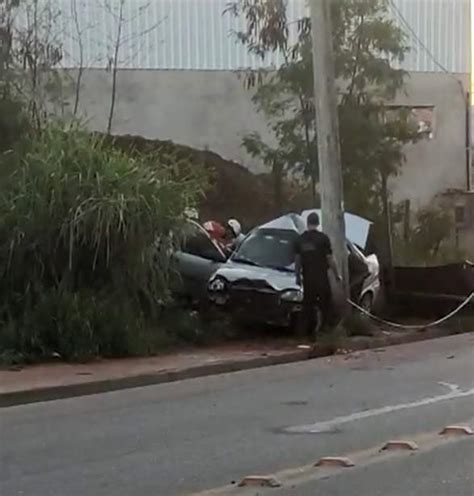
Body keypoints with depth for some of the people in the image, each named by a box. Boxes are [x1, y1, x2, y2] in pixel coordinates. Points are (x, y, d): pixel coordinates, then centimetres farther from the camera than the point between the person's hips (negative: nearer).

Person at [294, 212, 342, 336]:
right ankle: (324, 327, 1)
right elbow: (330, 259, -8)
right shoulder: (323, 238, -8)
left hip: (307, 278, 3)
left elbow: (297, 259, 5)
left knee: (308, 304, 9)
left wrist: (298, 276, 15)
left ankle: (309, 330, 10)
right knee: (325, 303, 6)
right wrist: (337, 274, 3)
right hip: (321, 277, -3)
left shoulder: (300, 239, 3)